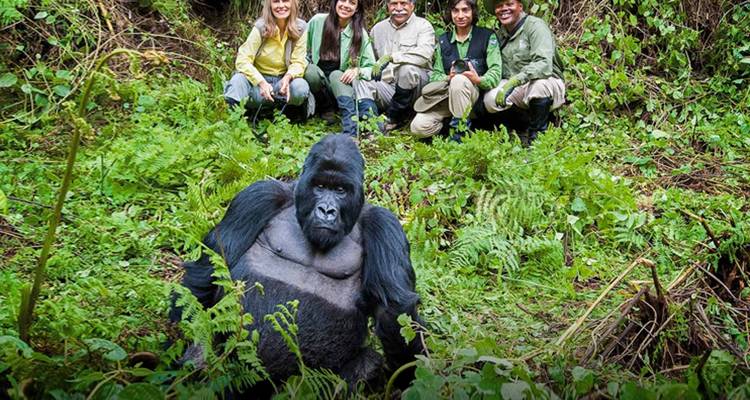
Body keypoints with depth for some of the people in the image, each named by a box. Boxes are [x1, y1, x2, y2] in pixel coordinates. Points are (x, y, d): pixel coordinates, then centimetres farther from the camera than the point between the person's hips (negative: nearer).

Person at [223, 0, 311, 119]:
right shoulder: (261, 27, -11)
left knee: (300, 86, -31)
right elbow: (242, 61, -17)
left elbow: (298, 62, -6)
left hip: (282, 81, 1)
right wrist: (262, 82, -33)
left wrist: (288, 77, -30)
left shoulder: (300, 28, -6)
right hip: (259, 80, -1)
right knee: (239, 79, -32)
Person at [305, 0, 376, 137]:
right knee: (311, 70, -32)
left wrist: (358, 71, -25)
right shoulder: (317, 22, -7)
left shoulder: (360, 33, -6)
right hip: (314, 79, 0)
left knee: (336, 75, -34)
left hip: (339, 84, 0)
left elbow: (372, 68, -5)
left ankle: (351, 130, -50)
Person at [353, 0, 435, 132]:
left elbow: (424, 54, -17)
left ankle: (394, 117, -14)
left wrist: (391, 57, -21)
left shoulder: (423, 25, 3)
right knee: (360, 84, -23)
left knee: (408, 69, -35)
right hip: (386, 85, 3)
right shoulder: (378, 28, 19)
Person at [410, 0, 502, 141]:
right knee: (419, 127, -24)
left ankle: (461, 131, -26)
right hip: (446, 93, 3)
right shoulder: (443, 40, 15)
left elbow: (495, 73, -5)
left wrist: (479, 80, -26)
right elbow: (435, 75, 9)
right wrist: (448, 78, -14)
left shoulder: (487, 37, 4)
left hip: (474, 92, -3)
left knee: (460, 80, -40)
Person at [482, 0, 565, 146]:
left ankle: (536, 135, -14)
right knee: (490, 99, -23)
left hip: (547, 83, -5)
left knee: (539, 85, -38)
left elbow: (544, 64, -28)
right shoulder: (501, 34, 9)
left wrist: (513, 82, -39)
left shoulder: (535, 26, -13)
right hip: (516, 90, 5)